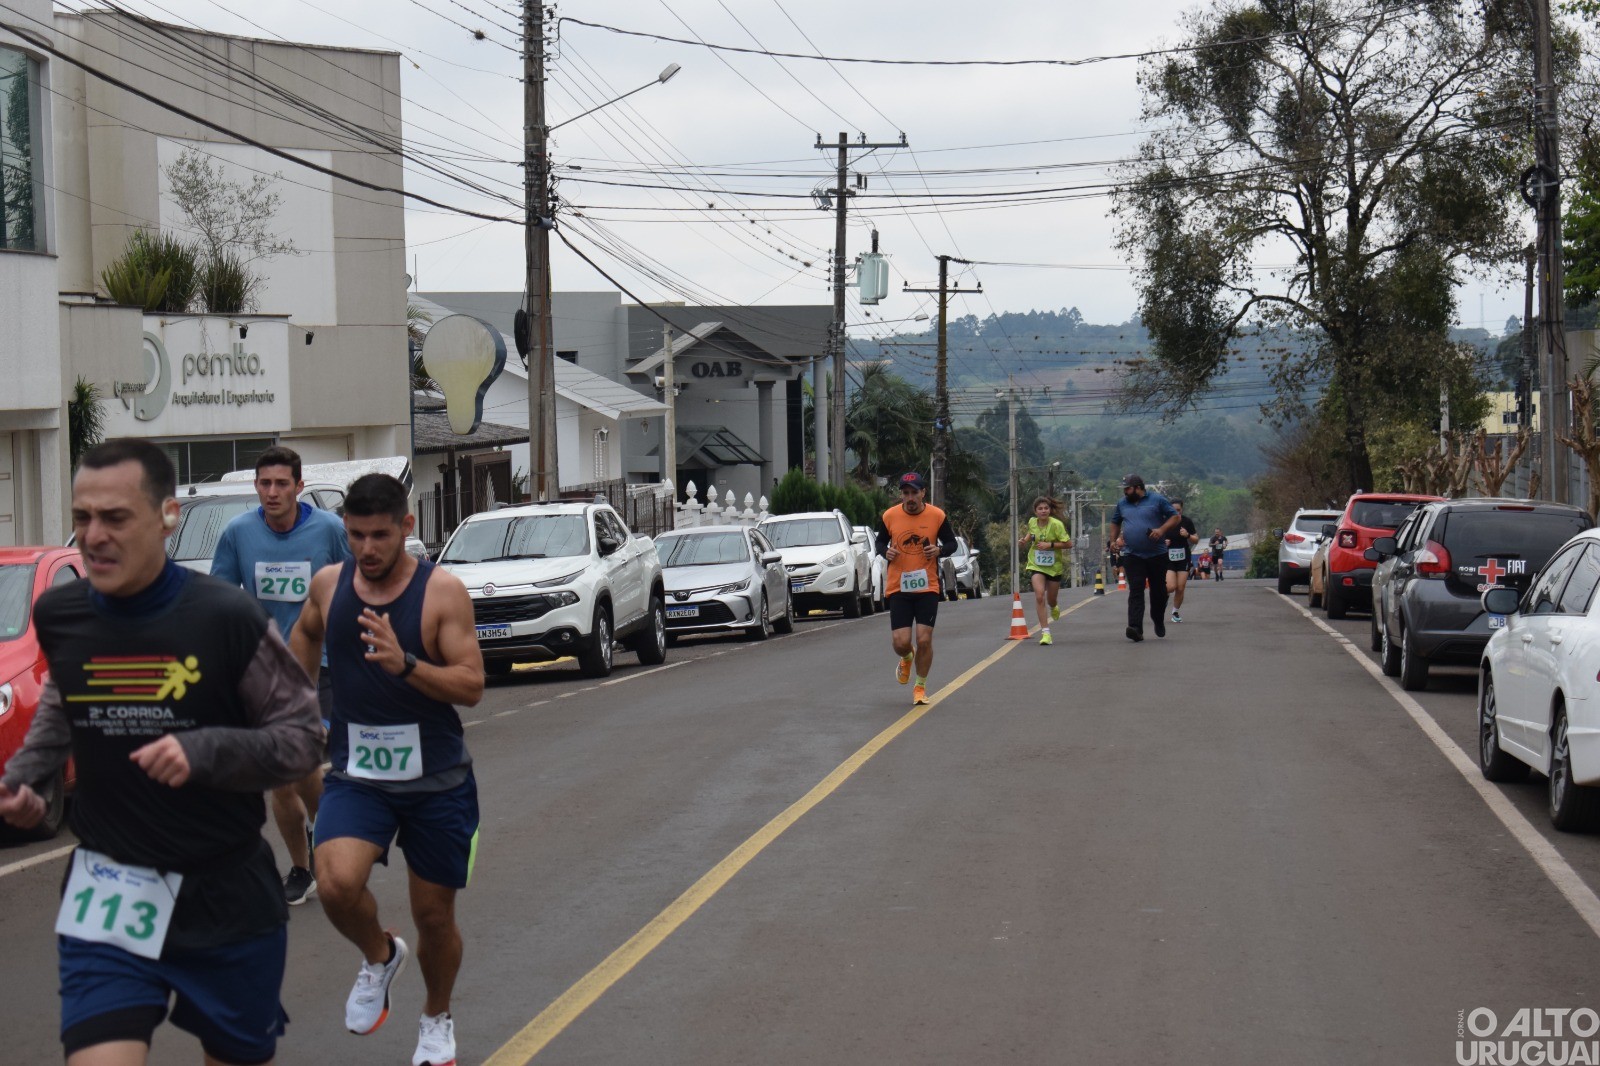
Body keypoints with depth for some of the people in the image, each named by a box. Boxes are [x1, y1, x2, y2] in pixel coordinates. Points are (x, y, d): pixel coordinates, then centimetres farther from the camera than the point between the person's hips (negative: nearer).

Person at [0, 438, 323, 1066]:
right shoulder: (58, 616, -4)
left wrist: (204, 751, -26)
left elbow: (303, 739, -10)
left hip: (227, 898, -2)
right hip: (107, 893, 2)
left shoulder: (228, 619, -17)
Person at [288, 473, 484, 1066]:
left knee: (434, 915, 9)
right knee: (337, 884, -25)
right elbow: (306, 633, 23)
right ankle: (379, 957, 9)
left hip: (437, 779, -2)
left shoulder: (442, 591, -12)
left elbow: (472, 686, -16)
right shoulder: (328, 585, -1)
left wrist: (405, 664, -31)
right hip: (356, 775, 2)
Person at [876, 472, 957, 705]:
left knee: (924, 640, -6)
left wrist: (939, 550, -15)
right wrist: (885, 551, -10)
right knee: (900, 642, -5)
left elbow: (952, 543, 7)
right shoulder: (890, 516, -2)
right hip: (898, 587, 1)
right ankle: (907, 658, 34)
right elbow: (880, 542, 13)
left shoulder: (937, 516, -4)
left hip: (928, 587, -1)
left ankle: (920, 686, 17)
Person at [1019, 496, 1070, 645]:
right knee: (1039, 596, -19)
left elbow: (1068, 544, -16)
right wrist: (1024, 541, 1)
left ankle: (1053, 608, 56)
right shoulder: (1032, 522, -4)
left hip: (1054, 565, -1)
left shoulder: (1056, 524, -17)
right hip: (1036, 565, 1)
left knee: (1051, 599, 15)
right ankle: (1045, 632, -16)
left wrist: (1050, 545, -25)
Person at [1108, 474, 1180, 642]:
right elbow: (1115, 522, 26)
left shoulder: (1157, 500, -2)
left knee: (1159, 590, 10)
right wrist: (1114, 540, 14)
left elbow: (1175, 517, -1)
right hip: (1132, 556, 1)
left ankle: (1159, 621, 34)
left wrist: (1162, 530, -17)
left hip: (1157, 554, -1)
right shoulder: (1122, 503, 11)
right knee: (1135, 591, -11)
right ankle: (1135, 628, -21)